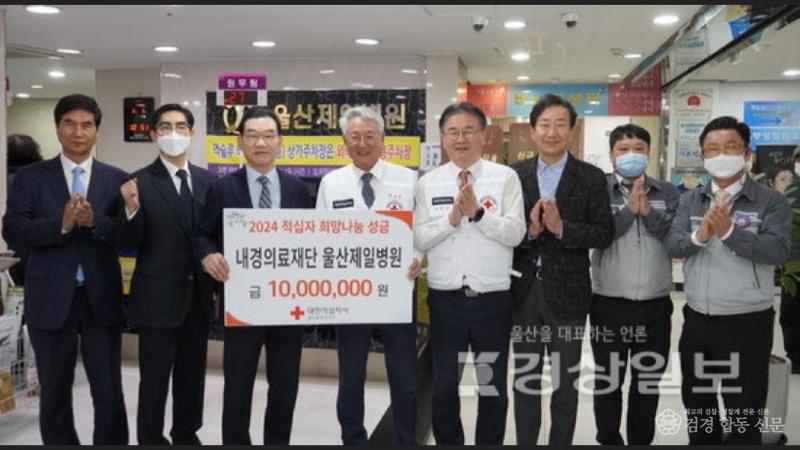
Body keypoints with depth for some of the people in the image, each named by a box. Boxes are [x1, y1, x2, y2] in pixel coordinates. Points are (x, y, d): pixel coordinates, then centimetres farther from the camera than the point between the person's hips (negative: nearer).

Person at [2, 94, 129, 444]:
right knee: (54, 394, 15)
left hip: (101, 298, 0)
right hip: (50, 299, 0)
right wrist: (61, 224, -20)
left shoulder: (116, 179, 2)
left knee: (109, 393, 7)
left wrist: (94, 221, -21)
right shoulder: (30, 177, 2)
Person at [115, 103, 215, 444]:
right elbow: (128, 245, -11)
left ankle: (186, 435, 34)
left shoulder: (207, 180, 4)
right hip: (157, 298, -4)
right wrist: (131, 208, -27)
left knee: (192, 376, 17)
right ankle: (150, 440, 23)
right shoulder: (139, 182, -8)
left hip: (198, 297, 5)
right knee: (154, 380, 6)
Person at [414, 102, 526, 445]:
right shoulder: (428, 183, 3)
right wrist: (453, 216, -17)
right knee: (444, 388, 12)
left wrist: (477, 211, -21)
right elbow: (419, 239, -3)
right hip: (445, 298, 1)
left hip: (493, 297, -1)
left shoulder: (505, 177, -2)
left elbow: (515, 234, -10)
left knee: (493, 387, 14)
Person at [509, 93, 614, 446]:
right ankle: (524, 443, 29)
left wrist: (561, 227, -21)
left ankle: (561, 443, 27)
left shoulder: (591, 177, -2)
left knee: (566, 380, 12)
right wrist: (529, 230, -20)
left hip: (567, 292, -1)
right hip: (523, 291, 2)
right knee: (525, 377, 14)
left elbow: (605, 233, -8)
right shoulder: (514, 174, 3)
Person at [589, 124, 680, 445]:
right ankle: (608, 441, 26)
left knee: (648, 382, 13)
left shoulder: (667, 193, 6)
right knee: (607, 381, 9)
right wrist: (629, 209, -18)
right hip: (609, 302, -2)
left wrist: (648, 211, -17)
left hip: (655, 303, 2)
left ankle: (641, 441, 29)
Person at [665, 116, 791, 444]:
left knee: (744, 415, 8)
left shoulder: (771, 201, -6)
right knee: (696, 405, 21)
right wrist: (698, 237, -26)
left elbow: (778, 250, -20)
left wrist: (729, 231, -32)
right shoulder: (690, 200, 6)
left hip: (747, 322, -4)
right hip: (697, 320, 4)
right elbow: (672, 245, -5)